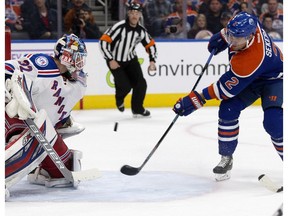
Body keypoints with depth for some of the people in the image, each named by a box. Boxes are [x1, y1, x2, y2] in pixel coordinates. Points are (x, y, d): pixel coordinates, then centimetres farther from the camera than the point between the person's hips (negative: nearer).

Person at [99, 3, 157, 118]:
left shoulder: (141, 30, -7)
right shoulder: (119, 27, -25)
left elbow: (151, 44, 8)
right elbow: (103, 42, -25)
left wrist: (152, 60, -4)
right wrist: (110, 60, -25)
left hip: (131, 60, 5)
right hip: (115, 61, -5)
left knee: (140, 84, -5)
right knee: (125, 86, -14)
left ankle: (137, 109, 14)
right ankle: (119, 99, 23)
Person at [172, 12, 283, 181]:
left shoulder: (251, 60, -42)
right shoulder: (248, 23, -24)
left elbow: (227, 88, -33)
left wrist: (197, 99, -28)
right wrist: (221, 37, 5)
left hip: (274, 79, -8)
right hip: (250, 78, 8)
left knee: (273, 122, -27)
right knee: (227, 111, -8)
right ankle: (226, 158, 5)